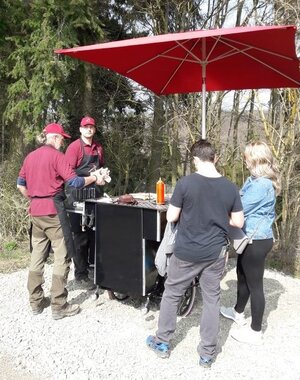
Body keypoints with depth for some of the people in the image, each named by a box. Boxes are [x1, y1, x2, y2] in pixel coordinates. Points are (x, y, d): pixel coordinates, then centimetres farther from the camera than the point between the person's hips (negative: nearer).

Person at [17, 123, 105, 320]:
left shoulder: (30, 157, 13)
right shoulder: (56, 155, -9)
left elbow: (20, 184, 18)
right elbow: (74, 182, -14)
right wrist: (94, 178, 0)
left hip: (35, 211, 8)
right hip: (53, 210, -8)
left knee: (38, 255, 13)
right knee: (62, 257, -1)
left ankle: (36, 302, 20)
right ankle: (59, 306, 2)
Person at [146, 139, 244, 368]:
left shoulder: (185, 183, -14)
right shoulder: (230, 188, -5)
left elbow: (171, 217, -9)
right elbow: (238, 222, 1)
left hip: (187, 252, -2)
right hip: (216, 253, 2)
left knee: (171, 295, 16)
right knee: (211, 300, 14)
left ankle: (162, 343, 29)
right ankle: (208, 353, 24)